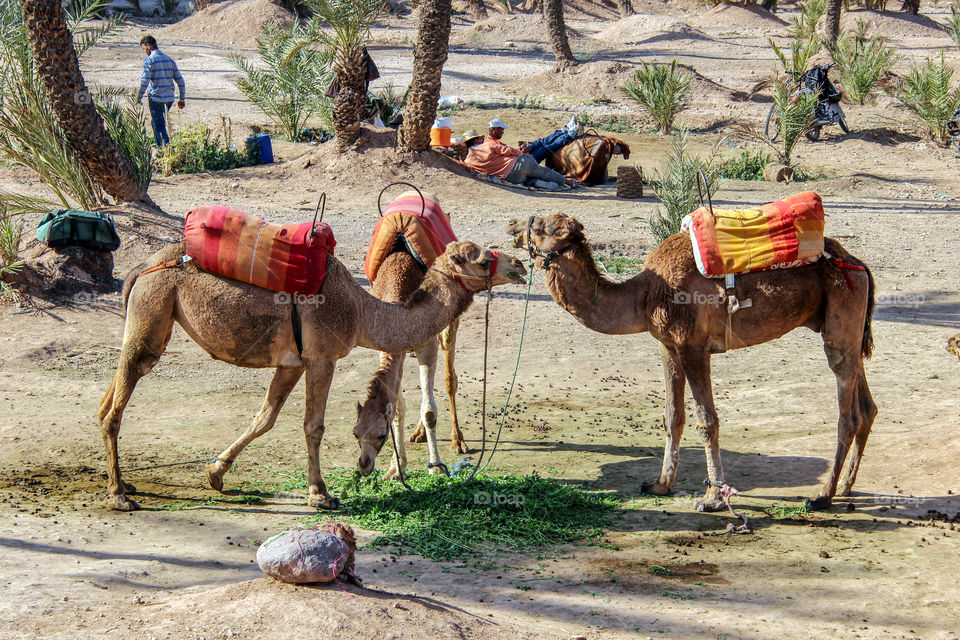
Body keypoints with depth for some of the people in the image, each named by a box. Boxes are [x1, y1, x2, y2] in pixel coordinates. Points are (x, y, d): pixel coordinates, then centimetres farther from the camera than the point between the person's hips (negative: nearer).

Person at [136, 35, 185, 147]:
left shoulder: (149, 60, -8)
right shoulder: (169, 59, 11)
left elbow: (145, 81, -16)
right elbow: (180, 80, 11)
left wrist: (139, 97, -5)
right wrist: (182, 99, 16)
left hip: (156, 99, -7)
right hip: (169, 99, 7)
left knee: (159, 127, -1)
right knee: (155, 122, 23)